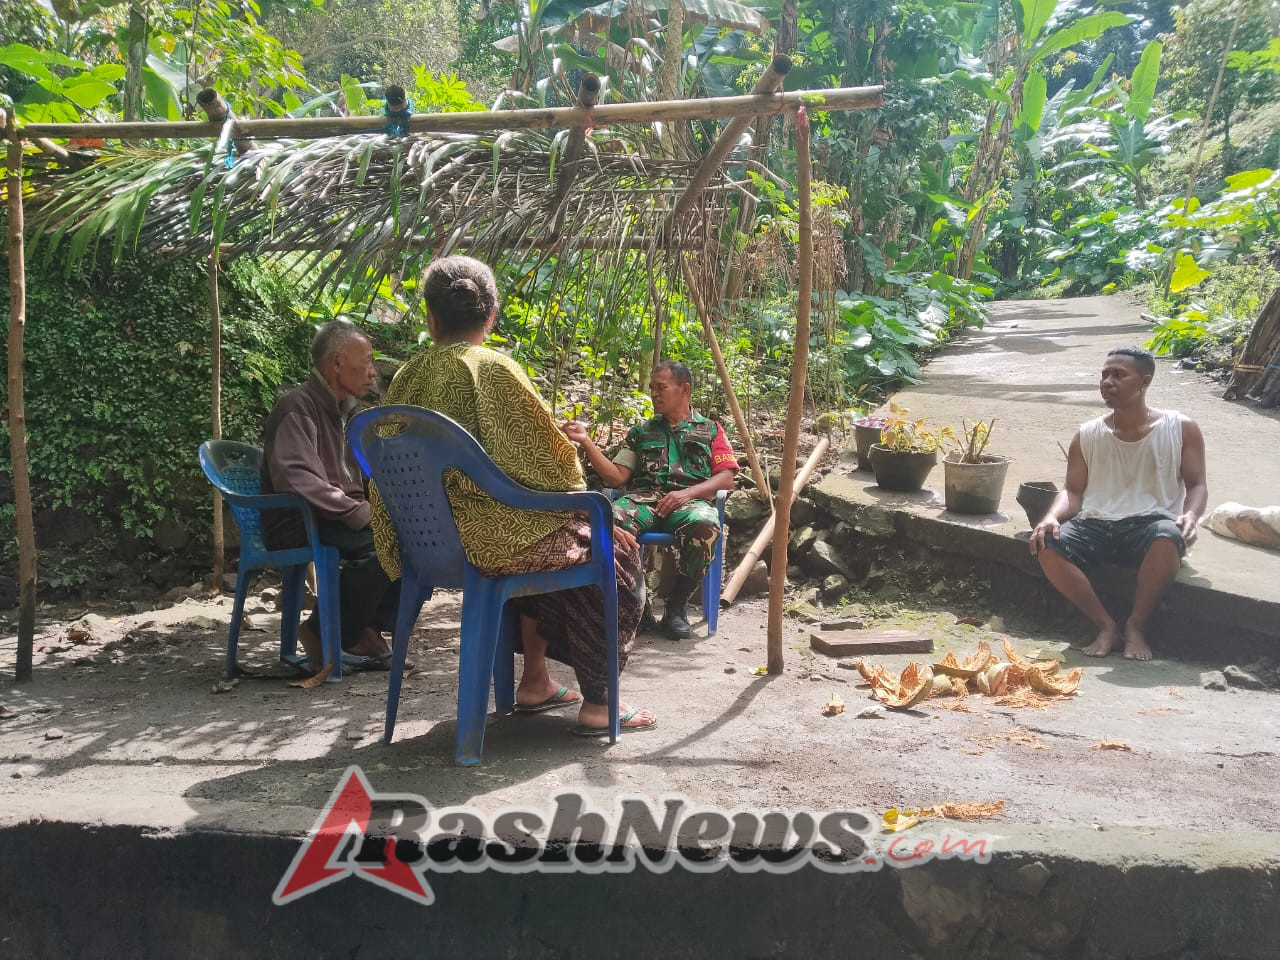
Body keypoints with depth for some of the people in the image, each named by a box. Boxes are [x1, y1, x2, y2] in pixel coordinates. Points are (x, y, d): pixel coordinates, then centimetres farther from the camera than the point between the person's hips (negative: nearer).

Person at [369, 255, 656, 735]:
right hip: (493, 537, -8)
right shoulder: (493, 369, -16)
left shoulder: (407, 378, 3)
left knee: (555, 546, 33)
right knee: (615, 553, 13)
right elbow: (548, 458, -13)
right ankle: (597, 704, 13)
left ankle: (534, 682, 35)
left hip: (433, 538, 8)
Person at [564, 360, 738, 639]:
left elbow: (726, 478, 6)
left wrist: (688, 492, -11)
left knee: (705, 525, -40)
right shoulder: (641, 431, 25)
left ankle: (676, 605, -20)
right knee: (607, 520, -35)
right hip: (642, 499, 2)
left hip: (689, 501, -1)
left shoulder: (710, 429, 18)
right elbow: (616, 477, 16)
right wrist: (587, 442, 5)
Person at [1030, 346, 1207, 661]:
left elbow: (1196, 485, 5)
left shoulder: (1181, 429, 6)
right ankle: (1106, 625, -13)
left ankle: (1136, 625, -16)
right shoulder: (1087, 435, 12)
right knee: (1048, 547, -29)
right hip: (1095, 525, 2)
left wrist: (1191, 516, -19)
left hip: (1150, 523, -2)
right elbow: (1073, 491, 8)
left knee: (1168, 538, -40)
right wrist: (1053, 517, -15)